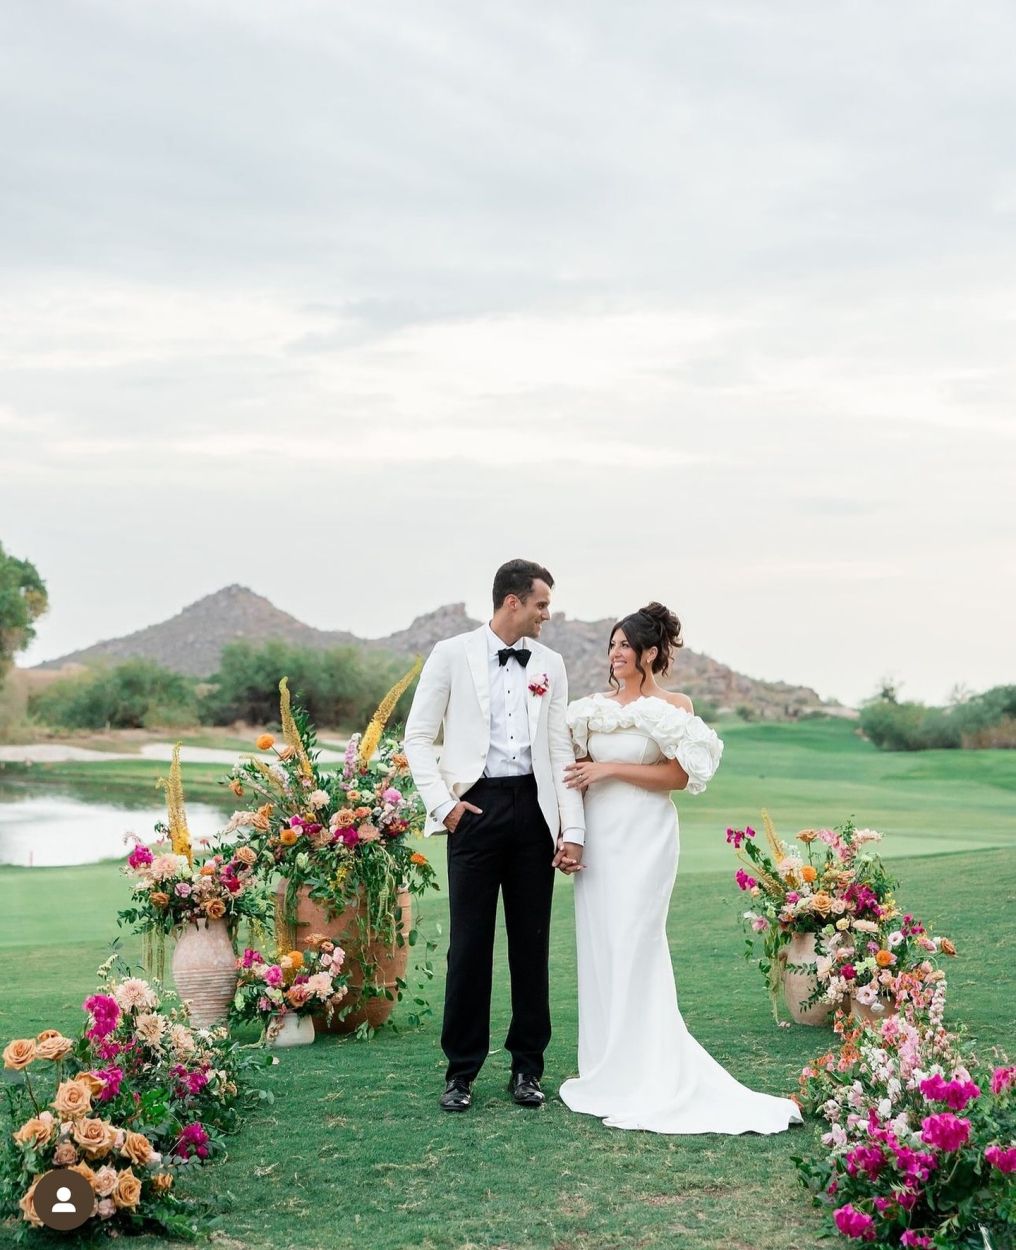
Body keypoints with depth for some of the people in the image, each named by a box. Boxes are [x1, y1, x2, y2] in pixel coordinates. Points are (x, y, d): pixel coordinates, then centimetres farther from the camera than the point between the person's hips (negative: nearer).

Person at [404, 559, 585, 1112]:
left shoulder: (550, 664, 9)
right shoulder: (452, 655, 0)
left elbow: (561, 750, 7)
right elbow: (418, 736, 3)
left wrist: (573, 828, 0)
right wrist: (442, 802, -7)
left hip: (533, 808, 3)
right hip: (476, 808, -3)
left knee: (532, 941, 8)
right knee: (470, 943, 1)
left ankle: (527, 1066, 18)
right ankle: (461, 1070, 12)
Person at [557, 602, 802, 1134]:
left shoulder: (673, 706, -2)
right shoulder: (595, 706, 12)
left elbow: (680, 774, -9)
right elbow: (577, 773, 12)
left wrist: (610, 769, -13)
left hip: (643, 839, -5)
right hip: (597, 837, 5)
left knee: (633, 950, -7)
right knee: (598, 950, 6)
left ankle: (637, 1081, 1)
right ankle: (605, 1072, 15)